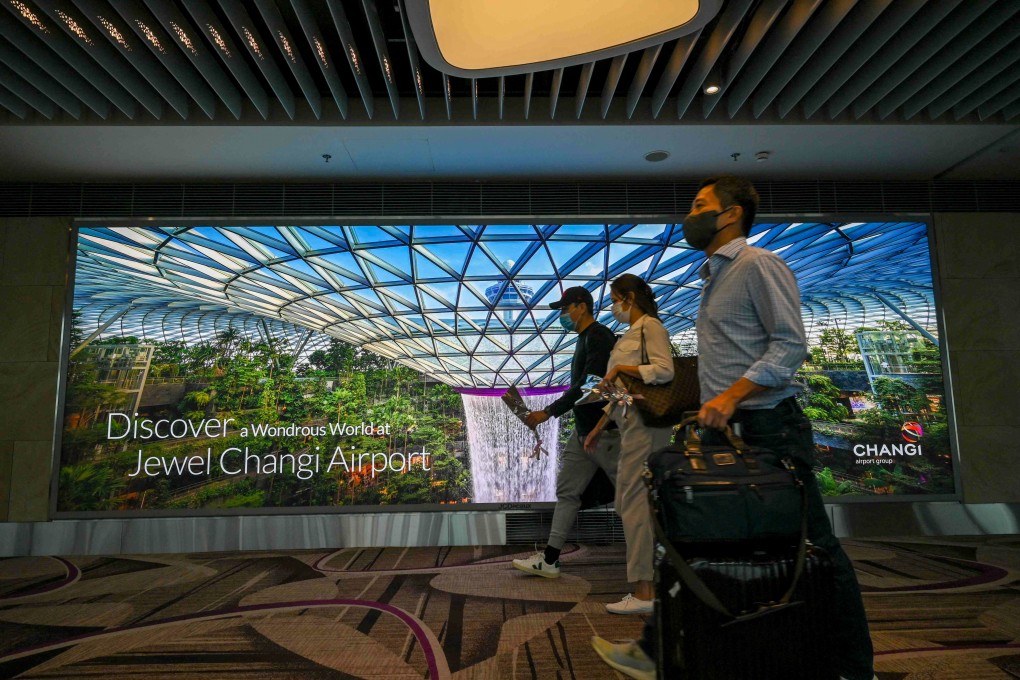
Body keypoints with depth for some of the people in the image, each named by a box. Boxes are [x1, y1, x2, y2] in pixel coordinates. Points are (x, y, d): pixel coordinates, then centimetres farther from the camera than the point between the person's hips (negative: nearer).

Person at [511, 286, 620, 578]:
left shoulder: (599, 337, -14)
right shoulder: (584, 339, 16)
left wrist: (548, 412, -21)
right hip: (583, 431, 10)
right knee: (566, 491, 9)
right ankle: (550, 559, 15)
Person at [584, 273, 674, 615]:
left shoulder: (650, 326, -4)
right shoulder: (630, 333, 22)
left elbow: (665, 370, -18)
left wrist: (621, 367, -16)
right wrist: (599, 427, 22)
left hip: (646, 422, -10)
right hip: (631, 423, 10)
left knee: (635, 501, -9)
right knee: (630, 502, 10)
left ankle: (644, 593, -3)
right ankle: (651, 584, 19)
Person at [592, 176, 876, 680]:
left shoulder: (758, 265, -8)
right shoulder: (713, 275, 19)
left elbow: (790, 345, -16)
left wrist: (731, 396, -25)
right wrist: (714, 403, 15)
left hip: (767, 428, -9)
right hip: (722, 430, 9)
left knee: (813, 545, 5)